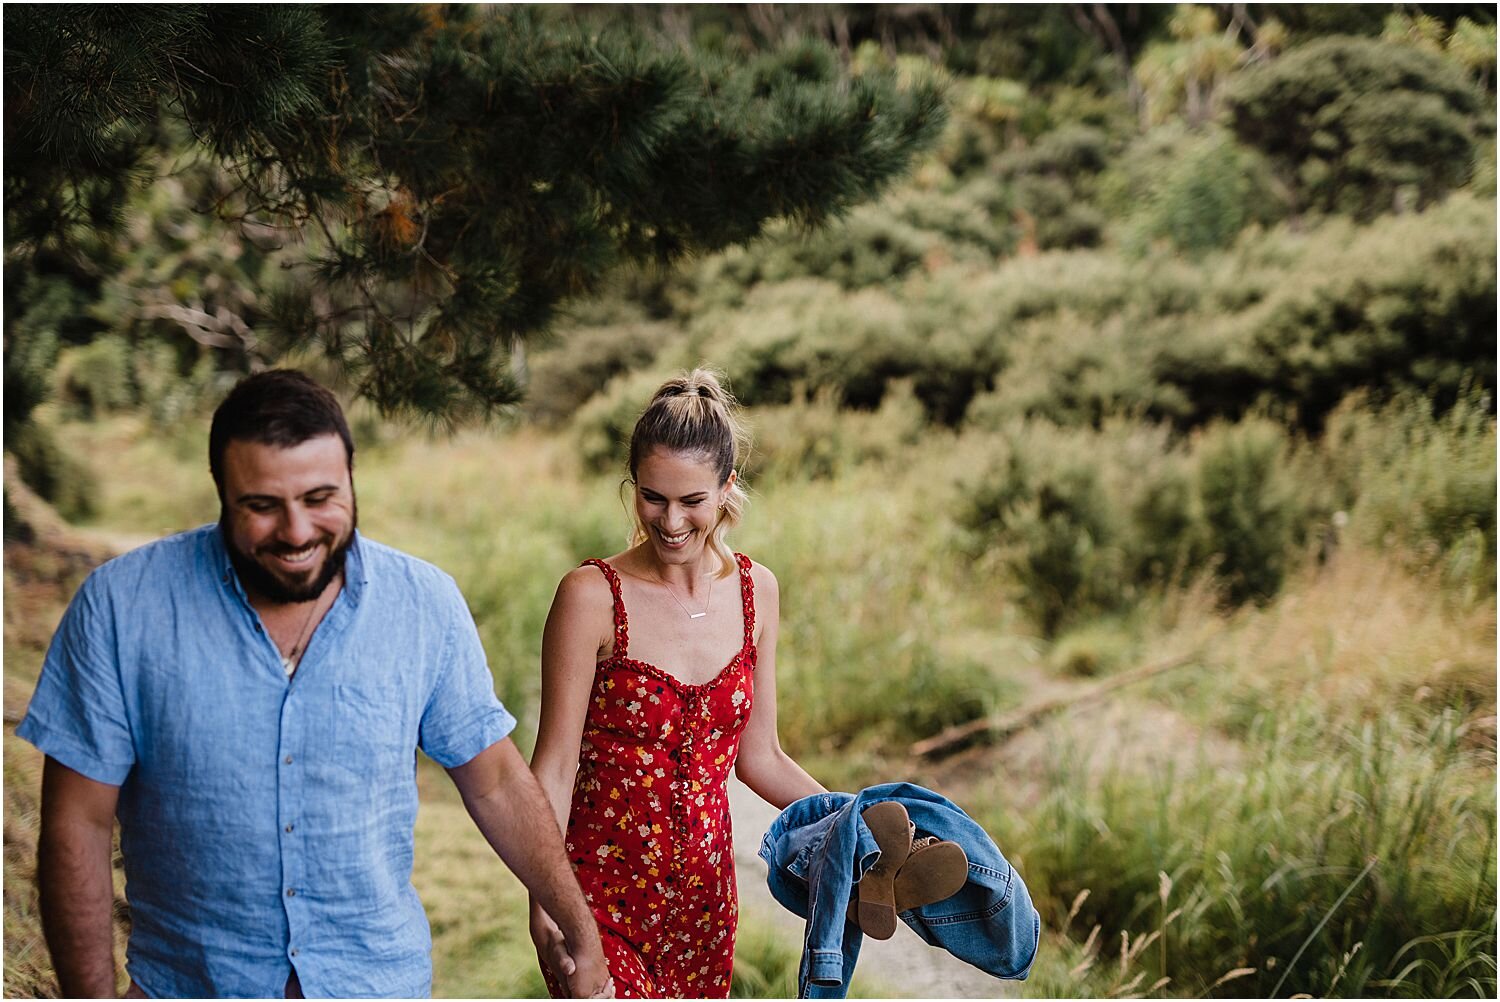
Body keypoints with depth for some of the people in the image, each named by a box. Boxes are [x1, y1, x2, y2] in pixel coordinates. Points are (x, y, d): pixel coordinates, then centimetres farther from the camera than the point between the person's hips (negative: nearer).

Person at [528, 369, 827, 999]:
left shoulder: (755, 591, 3)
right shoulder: (593, 597, -12)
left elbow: (758, 757, 10)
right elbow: (555, 764, -11)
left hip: (704, 886, 4)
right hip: (603, 886, -4)